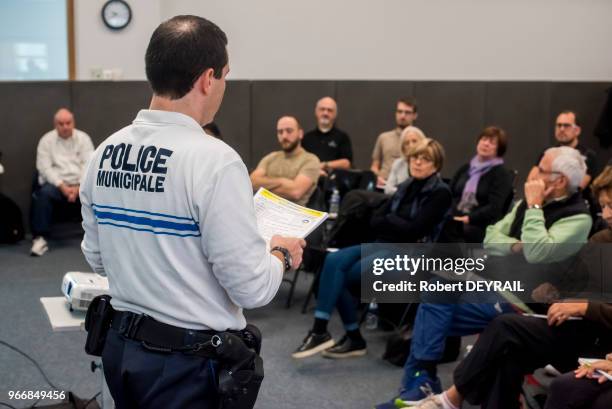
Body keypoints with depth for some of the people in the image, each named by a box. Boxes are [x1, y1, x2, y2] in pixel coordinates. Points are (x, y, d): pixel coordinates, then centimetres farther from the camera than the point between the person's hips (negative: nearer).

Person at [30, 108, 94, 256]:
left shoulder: (83, 138, 7)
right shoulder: (46, 140, 4)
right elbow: (44, 168, -5)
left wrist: (78, 187, -15)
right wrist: (63, 186, -16)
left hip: (80, 184, 1)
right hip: (56, 184, -1)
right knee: (44, 193, -33)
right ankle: (40, 238, -30)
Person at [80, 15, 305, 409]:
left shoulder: (105, 152, 0)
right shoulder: (214, 159, -21)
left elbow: (97, 257, 11)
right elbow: (252, 288, -20)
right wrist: (282, 254, -1)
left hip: (122, 348, 7)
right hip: (190, 364, -7)